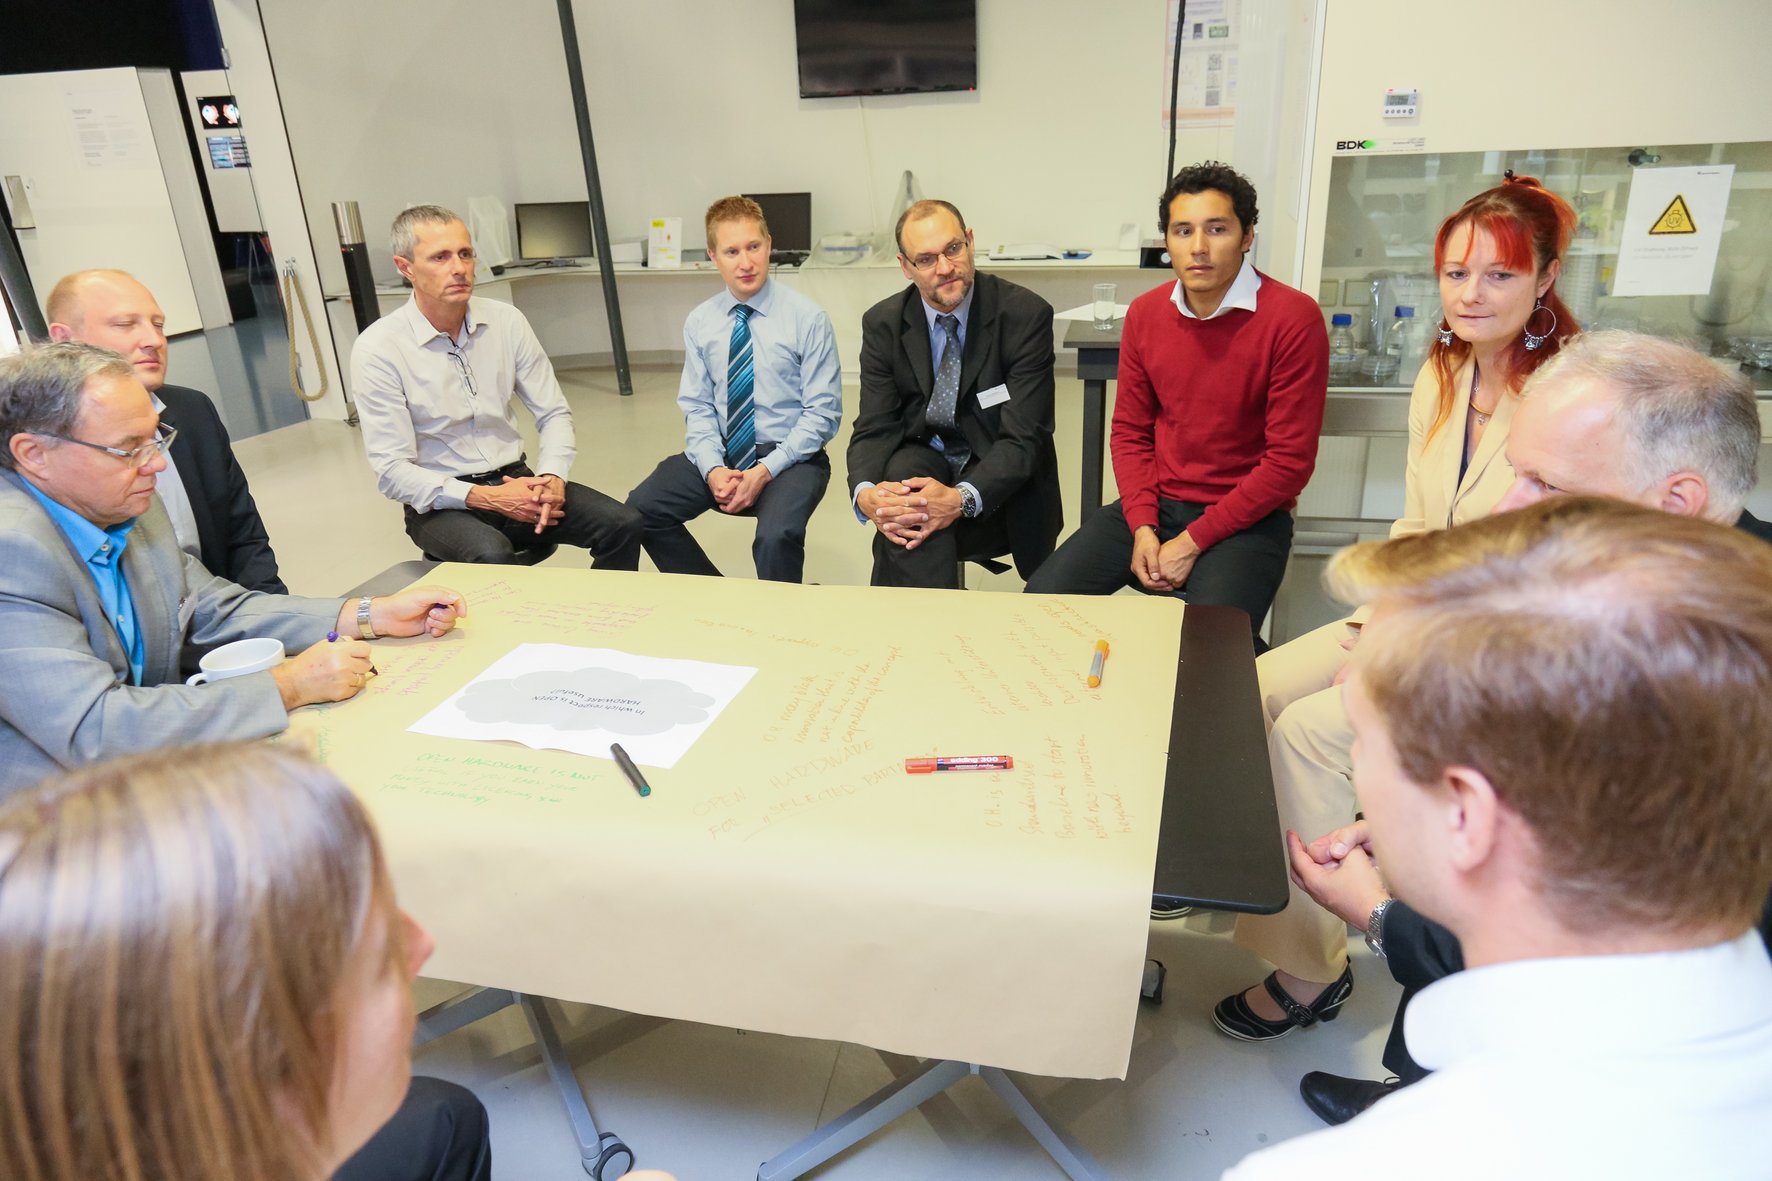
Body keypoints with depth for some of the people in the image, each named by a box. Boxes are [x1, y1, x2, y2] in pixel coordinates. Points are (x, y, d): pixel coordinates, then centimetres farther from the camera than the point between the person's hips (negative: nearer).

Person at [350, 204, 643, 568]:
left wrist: (552, 477, -15)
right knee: (492, 555, -37)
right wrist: (487, 498, -21)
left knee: (623, 524, -20)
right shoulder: (377, 349, -9)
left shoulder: (506, 320, 2)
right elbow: (393, 473, -11)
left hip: (515, 481, 4)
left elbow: (554, 413, 6)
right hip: (441, 503, -4)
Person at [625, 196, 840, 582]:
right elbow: (698, 408, 6)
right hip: (720, 453, 4)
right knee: (641, 507, -15)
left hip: (790, 456, -4)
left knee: (777, 536, -33)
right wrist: (712, 469, -14)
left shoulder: (808, 318, -8)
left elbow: (822, 414, -8)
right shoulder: (699, 323, 4)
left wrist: (766, 470, -18)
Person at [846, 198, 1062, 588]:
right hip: (922, 457, 3)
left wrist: (961, 499, -37)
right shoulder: (883, 323, -2)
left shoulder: (1026, 314, -13)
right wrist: (865, 494, -30)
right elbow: (873, 428, -5)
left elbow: (1023, 438, -18)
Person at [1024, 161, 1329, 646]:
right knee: (1043, 598, -12)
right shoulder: (1144, 314, 6)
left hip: (1246, 518, -4)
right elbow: (1130, 431, 10)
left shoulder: (1293, 318, -11)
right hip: (1156, 503, 5)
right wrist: (1143, 527, -7)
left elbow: (1290, 461, -13)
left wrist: (1193, 542, -14)